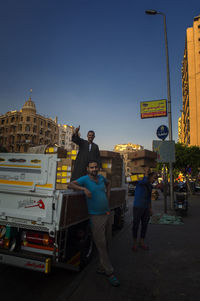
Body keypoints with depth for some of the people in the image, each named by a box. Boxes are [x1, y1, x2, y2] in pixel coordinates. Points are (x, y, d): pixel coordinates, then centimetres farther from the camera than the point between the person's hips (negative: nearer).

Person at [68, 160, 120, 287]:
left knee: (105, 243, 16)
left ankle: (102, 268, 33)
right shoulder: (85, 179, -10)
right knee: (101, 245, 0)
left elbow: (108, 183, 27)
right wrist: (84, 188, -31)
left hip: (107, 214, 6)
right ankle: (110, 273, 13)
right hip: (96, 217, -6)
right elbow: (70, 185, -19)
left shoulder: (101, 178, 6)